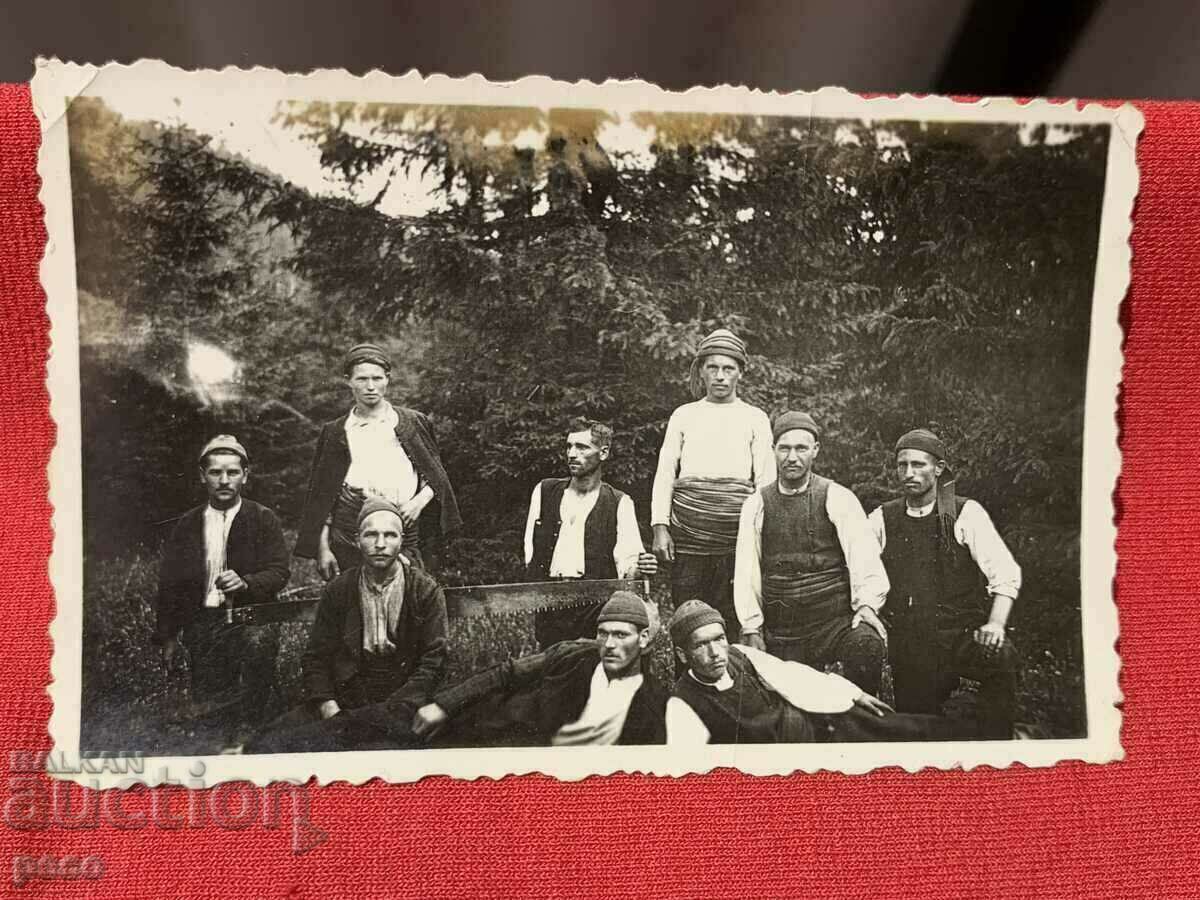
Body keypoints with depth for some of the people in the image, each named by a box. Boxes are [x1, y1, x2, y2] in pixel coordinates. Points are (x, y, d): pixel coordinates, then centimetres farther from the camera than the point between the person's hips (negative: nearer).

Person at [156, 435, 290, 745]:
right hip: (203, 621, 3)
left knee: (258, 642, -36)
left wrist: (245, 583, -26)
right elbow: (168, 585, 12)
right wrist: (168, 637, 7)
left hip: (250, 616, -3)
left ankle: (246, 725, -14)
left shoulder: (264, 520, 1)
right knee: (207, 701, -6)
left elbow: (279, 573, -7)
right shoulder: (186, 525, 9)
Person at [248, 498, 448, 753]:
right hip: (342, 699, 3)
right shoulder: (338, 590, 9)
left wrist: (394, 711, -15)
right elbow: (316, 657, 9)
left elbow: (432, 662, -3)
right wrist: (327, 704, -9)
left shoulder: (426, 591, 1)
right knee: (267, 739, -21)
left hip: (398, 705, -3)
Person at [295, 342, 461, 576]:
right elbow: (322, 495, 10)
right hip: (348, 539, 0)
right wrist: (323, 547, 3)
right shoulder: (335, 432, 11)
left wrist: (419, 501, -5)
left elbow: (436, 477, 15)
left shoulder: (412, 423, 11)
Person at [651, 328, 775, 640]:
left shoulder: (755, 418, 12)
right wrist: (660, 528, -1)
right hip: (688, 532, 1)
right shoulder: (684, 415, 15)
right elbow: (664, 474, 10)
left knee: (732, 623, -1)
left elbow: (766, 480, 7)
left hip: (737, 537, -1)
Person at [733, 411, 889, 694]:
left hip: (835, 622, -2)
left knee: (868, 646, -29)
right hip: (780, 634, 2)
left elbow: (864, 556, -7)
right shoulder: (755, 505, 7)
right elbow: (746, 571, 6)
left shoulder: (837, 498, 1)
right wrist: (751, 628, 0)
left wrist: (867, 604, -22)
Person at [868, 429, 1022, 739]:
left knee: (1003, 656, -31)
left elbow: (1005, 572, -5)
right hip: (908, 642, 2)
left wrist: (995, 623, -17)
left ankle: (994, 745, -13)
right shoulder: (881, 520, 6)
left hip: (963, 632, -2)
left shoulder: (966, 513, -1)